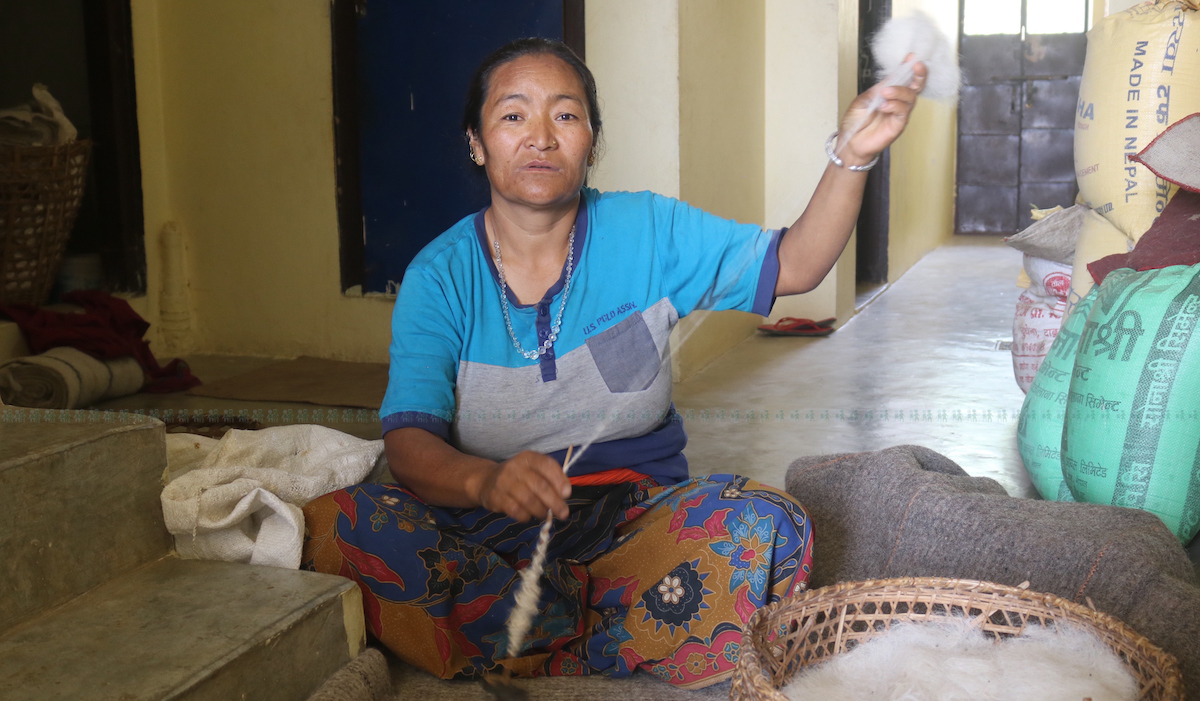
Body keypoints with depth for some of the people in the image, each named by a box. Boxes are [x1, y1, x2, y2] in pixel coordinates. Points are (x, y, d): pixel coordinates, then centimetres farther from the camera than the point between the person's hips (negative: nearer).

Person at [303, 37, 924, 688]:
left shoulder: (647, 232, 1)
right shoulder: (440, 276, -4)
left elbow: (792, 265, -1)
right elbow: (408, 443, -15)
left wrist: (852, 156, -18)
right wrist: (485, 480, -38)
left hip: (633, 513, 0)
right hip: (485, 531, 0)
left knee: (766, 525, -28)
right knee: (336, 526, -28)